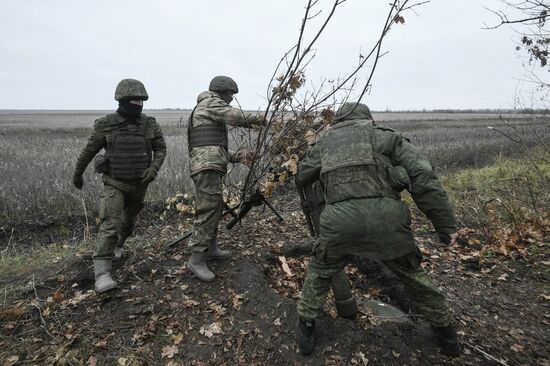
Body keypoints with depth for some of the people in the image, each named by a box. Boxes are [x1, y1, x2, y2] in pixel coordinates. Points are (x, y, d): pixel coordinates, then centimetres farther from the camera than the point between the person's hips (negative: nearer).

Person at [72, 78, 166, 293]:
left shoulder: (150, 124, -8)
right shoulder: (105, 125, -13)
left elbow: (161, 149, 0)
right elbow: (89, 151, 0)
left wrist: (154, 168, -20)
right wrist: (77, 175, 13)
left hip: (139, 184, 3)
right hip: (114, 183, -3)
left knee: (129, 221, 20)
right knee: (110, 225, -15)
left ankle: (118, 245, 50)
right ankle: (102, 274, -10)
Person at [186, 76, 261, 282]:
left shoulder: (205, 110, 30)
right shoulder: (210, 103, -1)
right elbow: (234, 116, -16)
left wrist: (231, 157, 19)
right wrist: (253, 119, 3)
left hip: (210, 166, 11)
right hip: (207, 166, -11)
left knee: (216, 208, 15)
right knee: (208, 210, -13)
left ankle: (210, 249, 26)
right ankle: (196, 259, -9)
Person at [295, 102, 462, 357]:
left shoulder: (326, 140, 22)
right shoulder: (385, 136, 17)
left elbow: (301, 177, 30)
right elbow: (422, 176, 5)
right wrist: (445, 224, 6)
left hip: (341, 219, 0)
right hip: (386, 215, 1)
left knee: (320, 271, 28)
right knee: (412, 272, 27)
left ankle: (306, 329, 34)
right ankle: (445, 333, 45)